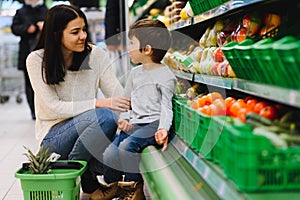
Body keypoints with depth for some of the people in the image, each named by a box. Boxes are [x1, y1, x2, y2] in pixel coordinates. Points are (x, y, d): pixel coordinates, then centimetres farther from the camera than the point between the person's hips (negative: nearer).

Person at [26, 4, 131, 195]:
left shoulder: (96, 54, -2)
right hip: (53, 136, -4)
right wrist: (98, 103, -27)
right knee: (104, 116, -31)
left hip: (87, 127, 4)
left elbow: (118, 94, -7)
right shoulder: (36, 60, -9)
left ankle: (91, 179, 3)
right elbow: (54, 107, -16)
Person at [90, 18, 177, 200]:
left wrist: (163, 129, -25)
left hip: (154, 123, -7)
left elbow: (166, 107, -10)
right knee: (110, 153, -7)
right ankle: (111, 184, 21)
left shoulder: (165, 76, -6)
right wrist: (124, 118, 5)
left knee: (128, 145, -29)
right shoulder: (136, 72, 16)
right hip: (134, 123, 7)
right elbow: (126, 99, 23)